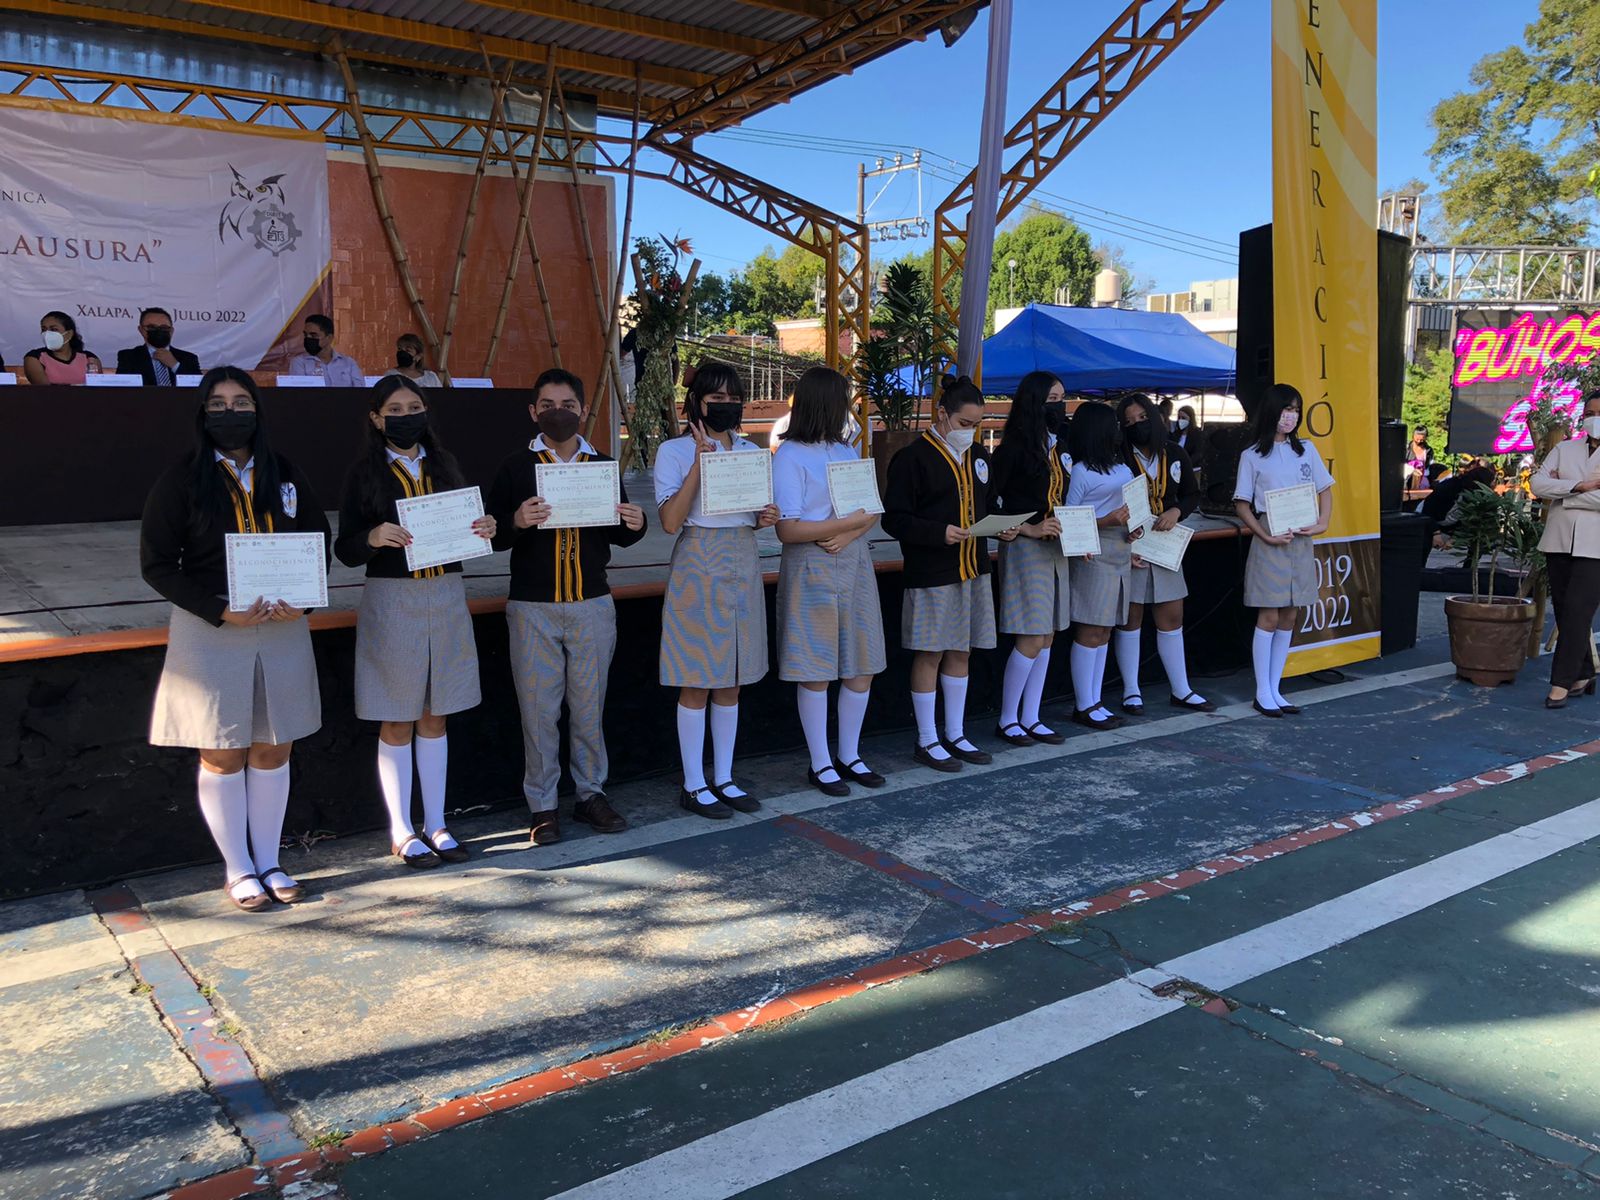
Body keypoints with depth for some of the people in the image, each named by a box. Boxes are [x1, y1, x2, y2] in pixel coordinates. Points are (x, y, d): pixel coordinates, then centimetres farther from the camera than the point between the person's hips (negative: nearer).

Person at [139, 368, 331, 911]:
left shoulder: (284, 474, 6)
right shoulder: (181, 481, -4)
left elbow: (318, 539, 10)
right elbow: (157, 564, -6)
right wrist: (222, 611, -18)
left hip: (282, 628, 3)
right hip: (211, 632, -3)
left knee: (273, 748, 9)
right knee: (222, 755, 5)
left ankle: (269, 863, 22)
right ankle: (238, 870, 18)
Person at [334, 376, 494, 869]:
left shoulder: (444, 465, 9)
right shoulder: (365, 474, -2)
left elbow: (464, 529, 12)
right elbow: (346, 550, -6)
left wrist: (484, 529, -9)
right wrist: (374, 537, -26)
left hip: (446, 596, 3)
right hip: (392, 600, -3)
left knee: (434, 715, 10)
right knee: (397, 720, 4)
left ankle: (435, 824, 20)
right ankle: (401, 831, 15)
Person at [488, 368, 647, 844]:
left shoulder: (602, 466, 10)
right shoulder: (516, 467, 2)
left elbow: (618, 535, 13)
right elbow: (491, 533, -3)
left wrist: (635, 524, -9)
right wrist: (516, 522, -24)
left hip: (592, 606, 2)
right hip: (533, 608, -2)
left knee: (589, 706, 9)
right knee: (538, 710, 3)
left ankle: (591, 793, 22)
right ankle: (542, 806, 13)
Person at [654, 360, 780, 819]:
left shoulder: (750, 450, 11)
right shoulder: (675, 451, -6)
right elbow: (670, 521, -16)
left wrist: (767, 518, -2)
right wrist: (700, 461, -20)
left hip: (743, 565, 5)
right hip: (698, 568, -5)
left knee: (731, 682, 11)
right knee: (697, 685, 0)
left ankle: (724, 778, 22)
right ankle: (693, 785, 12)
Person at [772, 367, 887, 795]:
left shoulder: (847, 451, 14)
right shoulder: (789, 456, -8)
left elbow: (871, 511, 8)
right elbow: (788, 530, -15)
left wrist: (849, 534, -13)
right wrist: (849, 521, -13)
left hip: (854, 564, 7)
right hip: (812, 569, -7)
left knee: (862, 665, 8)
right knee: (815, 672, 0)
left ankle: (849, 756, 23)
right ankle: (820, 764, 13)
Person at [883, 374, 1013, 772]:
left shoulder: (979, 456, 13)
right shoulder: (913, 458, -10)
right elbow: (894, 519, -14)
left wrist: (1002, 527, 2)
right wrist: (939, 533, -25)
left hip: (973, 570, 7)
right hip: (931, 574, -7)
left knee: (961, 652, 13)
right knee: (930, 654, 0)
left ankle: (955, 735, 25)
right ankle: (927, 741, 12)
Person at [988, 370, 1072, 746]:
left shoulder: (1056, 446, 12)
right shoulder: (1015, 447, -11)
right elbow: (990, 503, -15)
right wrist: (1030, 529, -18)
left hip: (1055, 547, 8)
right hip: (1026, 548, -8)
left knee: (1047, 637, 9)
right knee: (1032, 639, -7)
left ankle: (1030, 718, 17)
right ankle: (1007, 720, 7)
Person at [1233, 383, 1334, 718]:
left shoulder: (1306, 449, 10)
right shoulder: (1252, 455, -1)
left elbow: (1325, 490, 14)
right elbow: (1242, 505, -2)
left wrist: (1322, 523, -3)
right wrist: (1266, 537, -14)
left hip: (1301, 540, 4)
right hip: (1270, 540, -4)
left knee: (1288, 617, 7)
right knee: (1269, 616, -5)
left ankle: (1275, 689, 15)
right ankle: (1262, 693, 4)